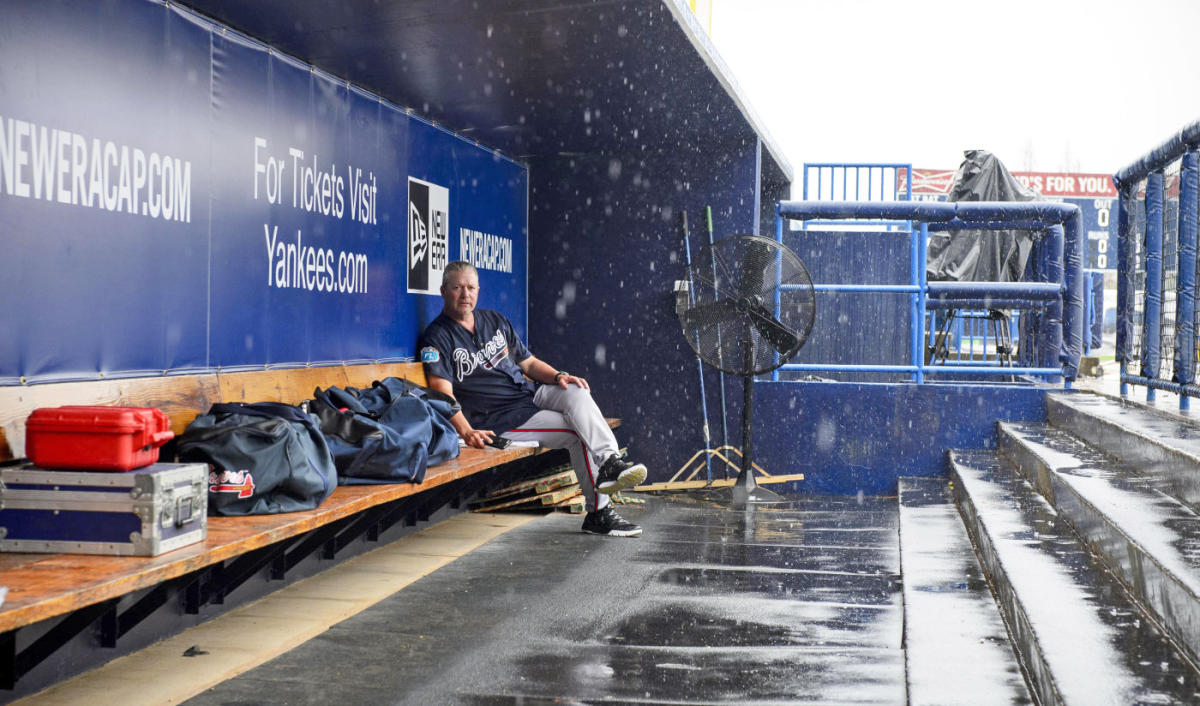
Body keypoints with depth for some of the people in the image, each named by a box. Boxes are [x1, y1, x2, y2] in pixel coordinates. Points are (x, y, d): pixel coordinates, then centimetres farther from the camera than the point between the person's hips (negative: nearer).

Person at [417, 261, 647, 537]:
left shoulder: (495, 320, 18)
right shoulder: (437, 338, -4)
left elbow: (528, 362, 20)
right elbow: (442, 392, -17)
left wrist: (558, 376, -1)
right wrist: (466, 431, -33)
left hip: (533, 393, 6)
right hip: (500, 419, -6)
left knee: (576, 393, -26)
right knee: (580, 433, -22)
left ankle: (610, 462, -33)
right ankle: (599, 510, -24)